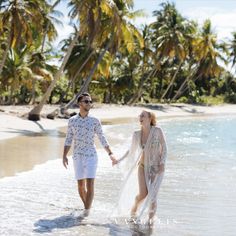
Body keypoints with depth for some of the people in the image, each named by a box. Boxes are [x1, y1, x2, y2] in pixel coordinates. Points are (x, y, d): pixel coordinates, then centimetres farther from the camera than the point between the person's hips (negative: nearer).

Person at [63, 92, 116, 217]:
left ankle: (86, 210, -8)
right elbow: (68, 140, 5)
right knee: (81, 186, 8)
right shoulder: (72, 120, 3)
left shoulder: (95, 121, -1)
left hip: (91, 156, -2)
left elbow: (102, 139, 2)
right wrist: (64, 156, -4)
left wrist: (110, 154, -7)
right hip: (77, 157, 2)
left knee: (90, 184, -13)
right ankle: (87, 207, 27)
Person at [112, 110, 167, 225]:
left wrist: (162, 163, -15)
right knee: (143, 193, -10)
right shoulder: (137, 134, -1)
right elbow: (131, 150, 14)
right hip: (143, 166, 2)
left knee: (152, 195, -5)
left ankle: (150, 218, 16)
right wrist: (119, 160, 16)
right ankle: (133, 211, 19)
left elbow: (164, 148, -5)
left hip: (156, 167, -2)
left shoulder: (157, 131, -10)